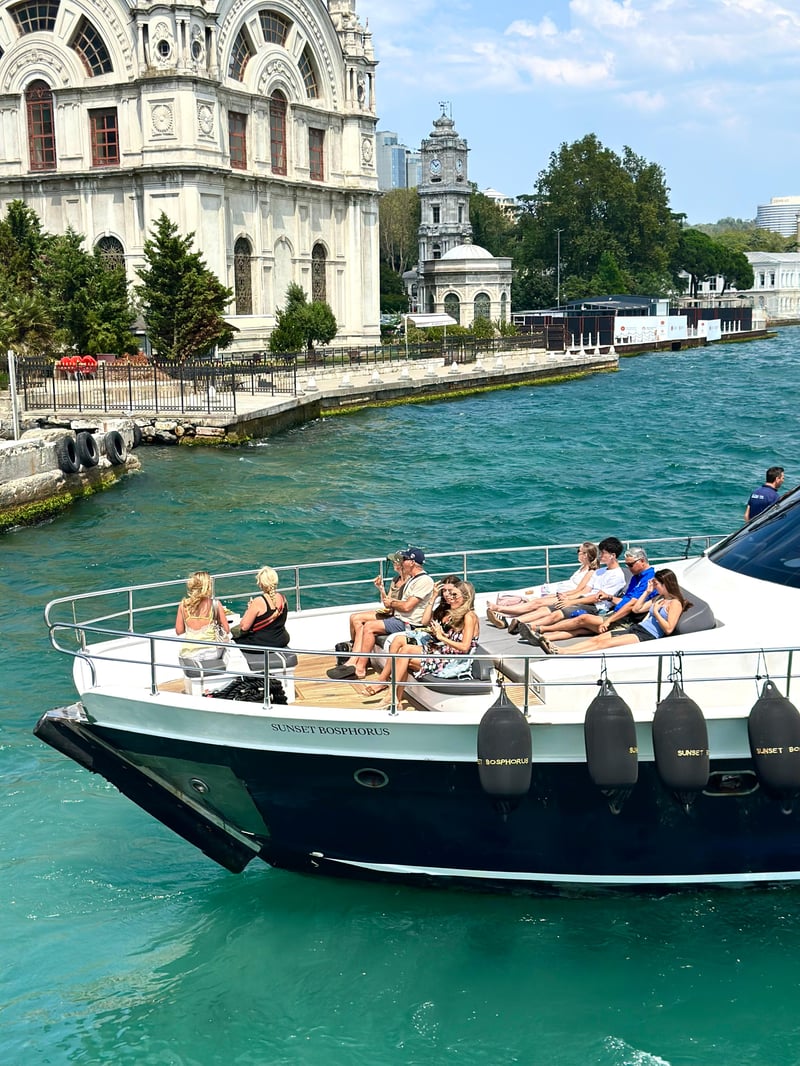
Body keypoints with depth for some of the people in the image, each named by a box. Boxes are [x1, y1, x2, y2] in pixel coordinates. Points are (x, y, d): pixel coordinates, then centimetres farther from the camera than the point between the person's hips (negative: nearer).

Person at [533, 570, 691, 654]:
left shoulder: (675, 603, -4)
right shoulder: (658, 597, 23)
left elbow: (669, 629, -15)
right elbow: (636, 609, 24)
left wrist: (655, 612, -11)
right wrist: (647, 592, 19)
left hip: (648, 636, -9)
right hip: (635, 628, 9)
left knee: (605, 643, -24)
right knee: (597, 638, -11)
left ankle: (562, 654, -37)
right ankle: (557, 650, -25)